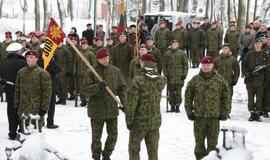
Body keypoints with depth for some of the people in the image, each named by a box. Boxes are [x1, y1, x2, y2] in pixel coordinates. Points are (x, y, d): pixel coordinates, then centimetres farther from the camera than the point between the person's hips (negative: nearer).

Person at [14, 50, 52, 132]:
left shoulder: (43, 73, -7)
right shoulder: (21, 72, 9)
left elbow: (46, 92, -9)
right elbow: (17, 90, 15)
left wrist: (44, 108, -12)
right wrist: (16, 105, 11)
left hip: (37, 109, -5)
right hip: (23, 110, 5)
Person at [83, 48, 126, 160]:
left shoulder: (115, 71, 3)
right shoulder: (92, 72, -7)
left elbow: (122, 87, 8)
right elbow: (86, 89, -12)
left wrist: (124, 103, -3)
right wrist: (98, 86, -29)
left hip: (112, 108, 3)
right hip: (97, 109, -3)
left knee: (113, 135, 11)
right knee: (96, 136, 7)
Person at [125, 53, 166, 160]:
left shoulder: (137, 81, -18)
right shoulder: (161, 80, -3)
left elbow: (131, 103, -17)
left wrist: (129, 121, -7)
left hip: (139, 122, -4)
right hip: (155, 122, 4)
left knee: (134, 150, 12)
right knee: (153, 151, 11)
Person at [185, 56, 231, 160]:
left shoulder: (219, 80, 0)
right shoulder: (194, 80, 1)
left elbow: (226, 97, 4)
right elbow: (188, 97, 6)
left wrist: (225, 112, 1)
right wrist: (189, 111, 2)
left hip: (214, 117, -1)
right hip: (199, 116, 1)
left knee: (212, 143, 6)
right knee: (199, 142, 11)